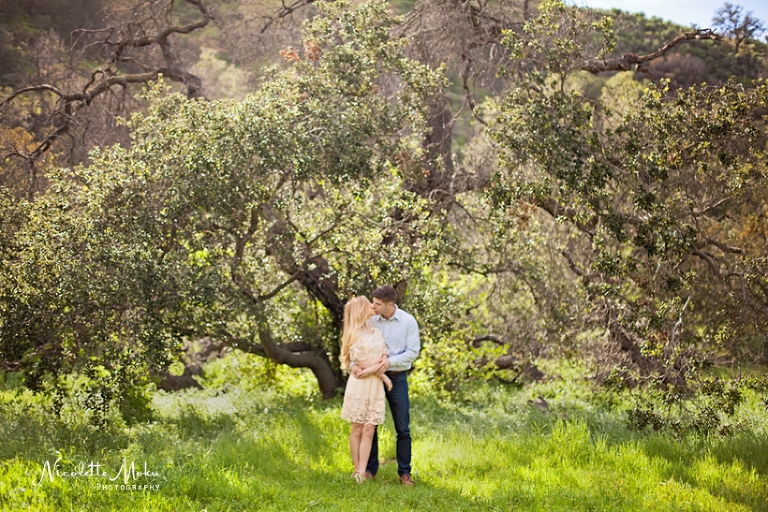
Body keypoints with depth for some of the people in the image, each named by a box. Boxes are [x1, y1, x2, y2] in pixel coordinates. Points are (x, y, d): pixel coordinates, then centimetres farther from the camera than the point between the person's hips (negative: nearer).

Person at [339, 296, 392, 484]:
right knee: (357, 429, 1)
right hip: (360, 385, -5)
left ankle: (361, 473, -4)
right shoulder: (354, 336, -6)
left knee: (369, 430, -2)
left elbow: (385, 359, 7)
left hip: (376, 386, 5)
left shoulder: (376, 332, 12)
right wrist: (384, 376, -5)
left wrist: (372, 368, -12)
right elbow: (364, 364, -9)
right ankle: (357, 470, 9)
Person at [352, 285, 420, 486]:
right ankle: (370, 469, 15)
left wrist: (391, 361, -23)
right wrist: (353, 364, -24)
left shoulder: (408, 322, -6)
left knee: (402, 428, 2)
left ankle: (404, 472, 10)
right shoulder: (370, 320, -1)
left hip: (397, 378, -2)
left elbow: (413, 351, -9)